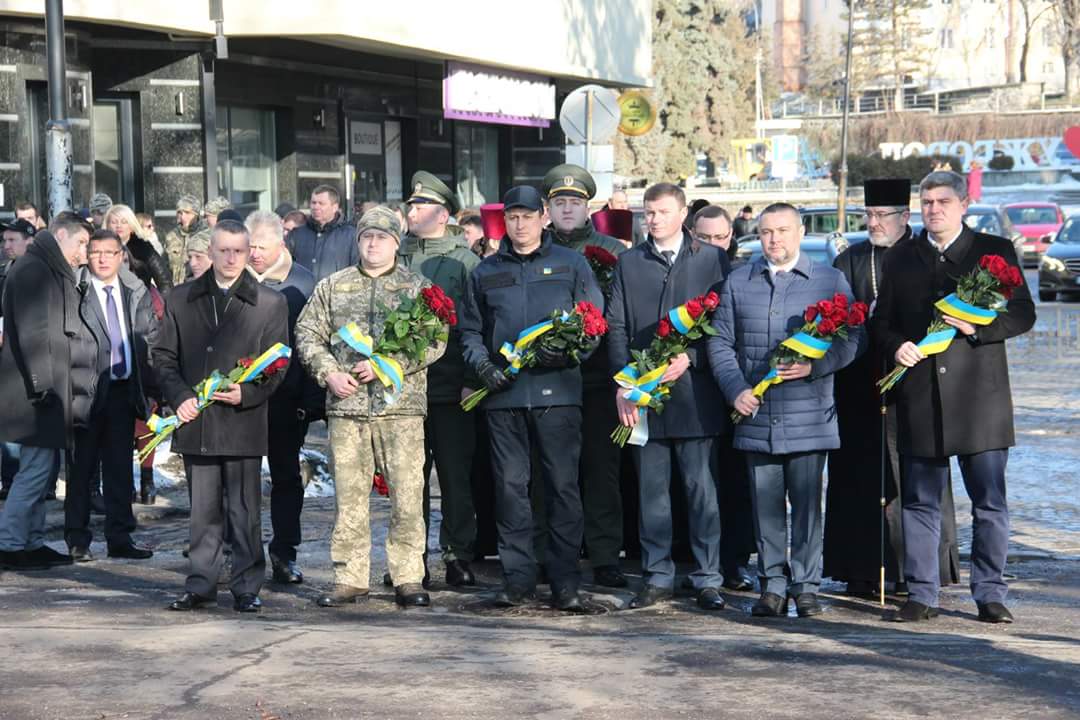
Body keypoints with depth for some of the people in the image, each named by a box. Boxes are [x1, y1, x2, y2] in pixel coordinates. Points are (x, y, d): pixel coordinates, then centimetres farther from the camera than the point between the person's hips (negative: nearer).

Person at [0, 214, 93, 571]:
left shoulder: (54, 273, 20)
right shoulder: (32, 271, -11)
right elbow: (31, 332, -19)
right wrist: (41, 384, -22)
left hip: (49, 391, 10)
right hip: (37, 392, -10)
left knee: (43, 467, 12)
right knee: (37, 467, -9)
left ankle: (32, 542, 17)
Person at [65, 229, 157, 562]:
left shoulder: (136, 292, 8)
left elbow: (150, 335, 13)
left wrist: (146, 385, 5)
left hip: (125, 390, 4)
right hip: (89, 390, -4)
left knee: (120, 467, 9)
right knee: (81, 467, 3)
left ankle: (120, 539, 16)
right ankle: (77, 540, 11)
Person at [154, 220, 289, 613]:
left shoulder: (270, 303, 3)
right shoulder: (181, 299, 10)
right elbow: (163, 355, 11)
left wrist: (247, 393, -12)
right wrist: (179, 396, -4)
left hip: (243, 422, -2)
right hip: (195, 420, 2)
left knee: (244, 511, 1)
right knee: (203, 510, 9)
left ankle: (246, 587, 9)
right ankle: (200, 584, 17)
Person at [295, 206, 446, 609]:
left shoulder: (418, 287, 8)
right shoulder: (332, 287, 15)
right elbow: (307, 333, 13)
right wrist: (328, 373, -3)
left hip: (401, 405, -2)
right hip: (346, 407, 2)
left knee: (407, 496, -5)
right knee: (349, 496, 3)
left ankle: (408, 579, 3)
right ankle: (350, 579, 10)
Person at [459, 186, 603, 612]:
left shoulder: (571, 264, 9)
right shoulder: (485, 273, 16)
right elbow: (470, 329, 17)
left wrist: (566, 352, -13)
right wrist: (482, 364, -2)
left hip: (557, 389, -2)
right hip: (503, 392, 2)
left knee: (562, 485, -3)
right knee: (510, 485, 2)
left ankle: (565, 582, 0)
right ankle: (517, 579, 8)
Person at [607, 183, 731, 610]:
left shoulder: (711, 260, 6)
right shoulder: (629, 264, 12)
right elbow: (616, 328, 7)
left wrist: (689, 358, -13)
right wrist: (622, 384, -3)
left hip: (694, 393, -2)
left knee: (701, 487, -2)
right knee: (651, 489, 6)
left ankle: (707, 578, 4)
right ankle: (658, 577, 13)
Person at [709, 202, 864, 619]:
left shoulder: (830, 281, 5)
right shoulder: (738, 282, 12)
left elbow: (854, 338, 2)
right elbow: (721, 341, 11)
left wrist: (815, 365, -14)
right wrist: (736, 390, -3)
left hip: (809, 414, -2)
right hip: (756, 414, 2)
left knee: (807, 502, -2)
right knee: (765, 502, 5)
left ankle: (806, 585, 7)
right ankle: (773, 585, 12)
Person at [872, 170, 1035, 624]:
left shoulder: (995, 251, 6)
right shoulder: (900, 259, 13)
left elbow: (1022, 314, 3)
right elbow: (881, 321, 14)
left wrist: (977, 327, -14)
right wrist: (896, 346, -7)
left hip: (980, 396, -2)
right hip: (918, 396, 2)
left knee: (989, 501, 1)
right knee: (919, 502, 5)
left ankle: (990, 594, 10)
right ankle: (921, 595, 12)